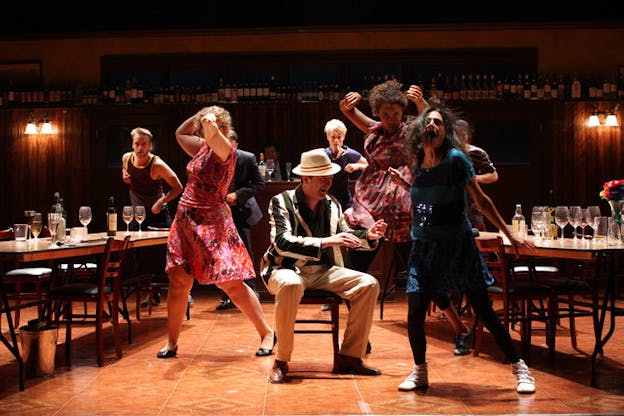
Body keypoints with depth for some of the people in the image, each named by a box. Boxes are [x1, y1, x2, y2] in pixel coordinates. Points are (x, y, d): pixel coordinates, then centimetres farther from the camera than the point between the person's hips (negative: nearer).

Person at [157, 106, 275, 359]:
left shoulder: (226, 150, -9)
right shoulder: (202, 147, 13)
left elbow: (213, 136, -31)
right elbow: (180, 133, 30)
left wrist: (210, 121, -16)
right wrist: (198, 117, 18)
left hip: (211, 222, -7)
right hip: (185, 221, 7)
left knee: (230, 283, -9)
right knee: (178, 282, 6)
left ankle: (267, 333, 3)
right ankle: (172, 343, 16)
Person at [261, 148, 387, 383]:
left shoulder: (332, 205, 8)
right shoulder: (281, 202, -8)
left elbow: (344, 236, 20)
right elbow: (282, 242, -23)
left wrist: (368, 236, -3)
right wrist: (326, 242, -33)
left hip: (323, 271, 6)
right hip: (289, 270, -5)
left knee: (369, 284, -13)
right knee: (291, 285, -40)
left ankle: (350, 357, -6)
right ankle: (281, 361, -24)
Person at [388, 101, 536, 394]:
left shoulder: (456, 159, -10)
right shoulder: (418, 165, 5)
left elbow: (481, 200, -6)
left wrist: (510, 236, -6)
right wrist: (404, 185, 8)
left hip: (458, 246, -4)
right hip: (423, 248, 4)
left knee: (485, 313, -1)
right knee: (415, 315, -1)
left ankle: (519, 368, 15)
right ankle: (419, 372, 21)